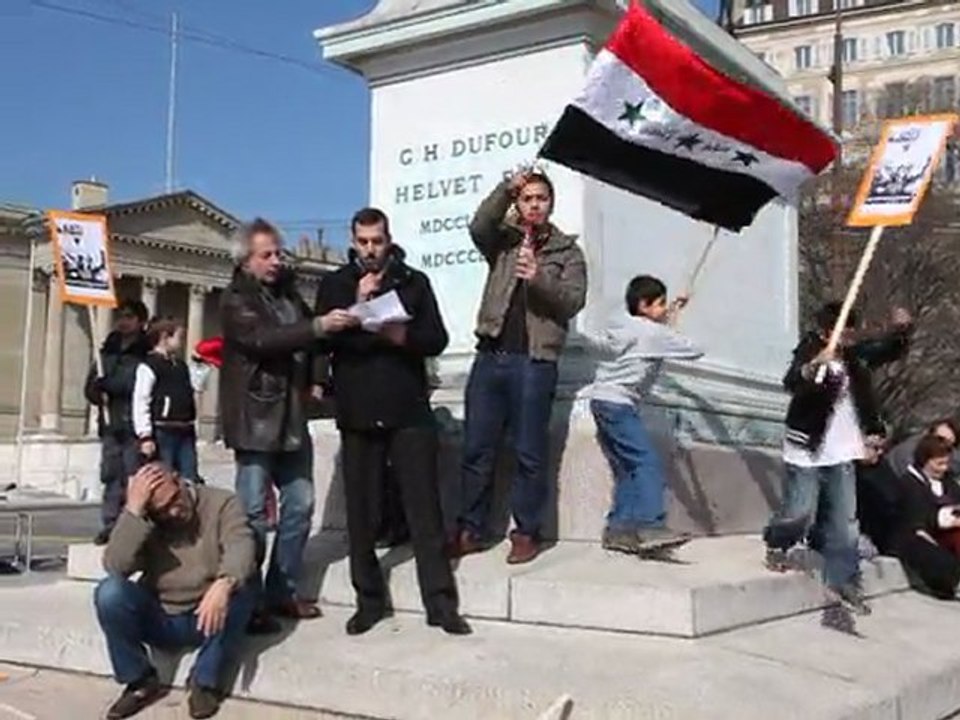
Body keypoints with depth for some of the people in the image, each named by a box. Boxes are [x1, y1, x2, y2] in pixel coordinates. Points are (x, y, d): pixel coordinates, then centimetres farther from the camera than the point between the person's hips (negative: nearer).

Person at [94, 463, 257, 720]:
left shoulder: (221, 503, -8)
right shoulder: (141, 521, -3)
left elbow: (240, 545, -26)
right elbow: (115, 566, -20)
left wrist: (223, 584, -47)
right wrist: (133, 509, -28)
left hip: (207, 618, -1)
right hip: (159, 622, 2)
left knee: (239, 590, -32)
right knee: (110, 591, -24)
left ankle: (206, 681, -12)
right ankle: (141, 681, -5)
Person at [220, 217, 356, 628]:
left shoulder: (287, 291, 15)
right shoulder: (236, 300, -5)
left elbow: (304, 341, 27)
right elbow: (262, 340, -23)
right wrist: (319, 326, -29)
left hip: (291, 417, 7)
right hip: (255, 418, -7)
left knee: (299, 506, 9)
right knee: (253, 515, -3)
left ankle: (282, 593, 19)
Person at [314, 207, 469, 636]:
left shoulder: (414, 282, 8)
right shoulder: (335, 285, 9)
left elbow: (437, 339, 1)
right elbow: (323, 339, -2)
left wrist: (401, 334, -17)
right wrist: (357, 304, -13)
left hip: (409, 410, -1)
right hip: (358, 414, 1)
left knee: (425, 508, -1)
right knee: (361, 512, 5)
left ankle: (440, 602, 2)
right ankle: (368, 600, 15)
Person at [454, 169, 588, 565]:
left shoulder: (568, 251, 8)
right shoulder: (504, 239, 14)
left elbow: (574, 301, -4)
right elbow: (478, 227, -7)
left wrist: (539, 277, -19)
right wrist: (506, 189, -14)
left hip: (534, 362, -3)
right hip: (490, 356, 3)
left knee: (529, 454, 0)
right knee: (476, 450, 6)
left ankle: (527, 533, 11)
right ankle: (472, 529, 15)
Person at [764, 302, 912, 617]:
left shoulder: (856, 354, 4)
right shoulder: (808, 352, -15)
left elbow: (890, 350, 16)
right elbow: (792, 383, -33)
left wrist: (901, 329, -5)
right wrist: (813, 365, -54)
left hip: (842, 455, 6)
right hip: (808, 452, -6)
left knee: (845, 522, 7)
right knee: (799, 514, -1)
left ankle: (843, 582, 15)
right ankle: (776, 546, 29)